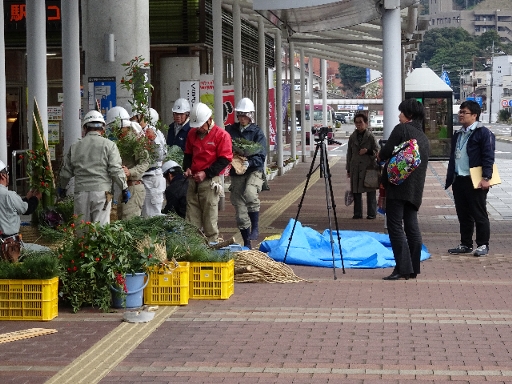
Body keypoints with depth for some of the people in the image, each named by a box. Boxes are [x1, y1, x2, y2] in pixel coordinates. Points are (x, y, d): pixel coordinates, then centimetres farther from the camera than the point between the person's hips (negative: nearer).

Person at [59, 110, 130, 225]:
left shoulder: (75, 147, 10)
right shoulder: (108, 145, -1)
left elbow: (66, 172, 16)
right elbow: (116, 171, -6)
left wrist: (62, 187, 34)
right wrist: (125, 189, 5)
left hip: (80, 193, 3)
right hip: (101, 192, -3)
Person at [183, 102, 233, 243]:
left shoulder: (221, 135, -7)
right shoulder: (192, 133, 12)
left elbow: (224, 160, -10)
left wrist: (206, 173, -15)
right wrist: (187, 167, 3)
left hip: (210, 181, -6)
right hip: (193, 181, 6)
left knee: (210, 219, -3)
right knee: (191, 220, 4)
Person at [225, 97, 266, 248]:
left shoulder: (257, 132, 0)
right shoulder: (230, 130, 9)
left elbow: (261, 156, -8)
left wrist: (249, 163, -26)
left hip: (254, 171, -4)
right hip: (236, 173, 4)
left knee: (249, 193, -34)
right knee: (240, 209, 4)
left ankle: (255, 227, -18)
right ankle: (246, 243, 16)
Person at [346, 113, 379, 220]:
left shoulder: (370, 136, -1)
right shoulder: (352, 137, 11)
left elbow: (377, 151, 3)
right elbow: (349, 153, 16)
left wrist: (367, 151, -16)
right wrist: (348, 169, 14)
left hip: (368, 167, -4)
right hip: (355, 168, 4)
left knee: (370, 191, -1)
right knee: (356, 191, 5)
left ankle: (371, 213, 7)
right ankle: (357, 213, 13)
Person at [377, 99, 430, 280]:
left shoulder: (402, 129, -6)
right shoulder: (424, 138, 18)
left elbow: (385, 153, -11)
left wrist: (380, 156, 12)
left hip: (398, 185, -8)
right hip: (416, 189, 8)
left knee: (395, 226, -6)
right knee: (412, 226, 9)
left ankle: (402, 268, -12)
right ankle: (413, 268, 10)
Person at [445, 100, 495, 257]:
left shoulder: (483, 132, -8)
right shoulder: (458, 135, 18)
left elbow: (488, 156, -13)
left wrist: (486, 178, -20)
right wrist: (450, 178, 18)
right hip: (459, 180, 8)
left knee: (479, 215, -1)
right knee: (463, 215, 12)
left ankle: (483, 245, 7)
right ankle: (466, 244, 20)